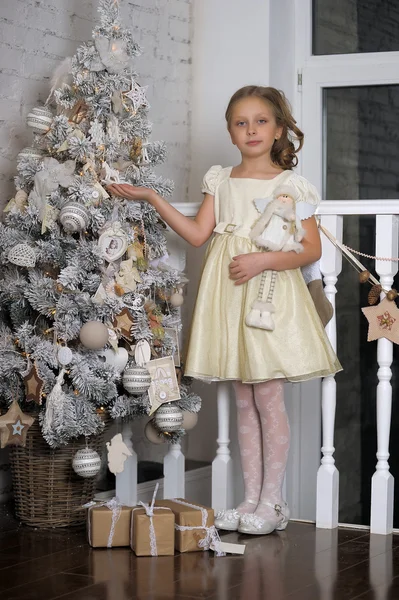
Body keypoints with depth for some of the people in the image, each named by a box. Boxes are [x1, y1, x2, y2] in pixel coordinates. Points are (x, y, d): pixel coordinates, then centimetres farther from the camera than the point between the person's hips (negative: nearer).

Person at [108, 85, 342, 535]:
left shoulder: (290, 184, -1)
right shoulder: (221, 180, 11)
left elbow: (311, 248, -4)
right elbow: (197, 233, 3)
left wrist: (262, 260, -17)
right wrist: (151, 198, -1)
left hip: (270, 292, -4)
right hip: (228, 295, 5)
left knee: (269, 399, -3)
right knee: (243, 401, 9)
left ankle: (272, 501, 7)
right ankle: (251, 497, 15)